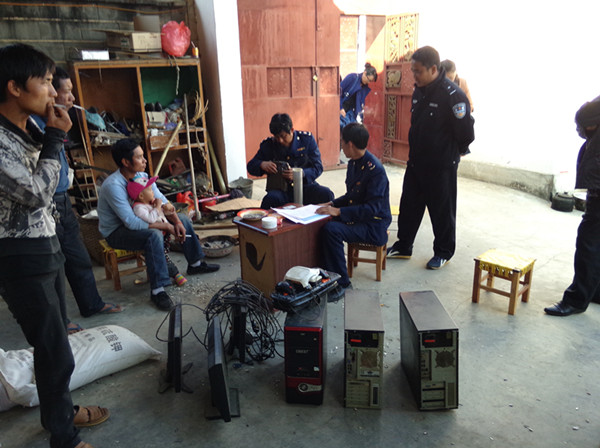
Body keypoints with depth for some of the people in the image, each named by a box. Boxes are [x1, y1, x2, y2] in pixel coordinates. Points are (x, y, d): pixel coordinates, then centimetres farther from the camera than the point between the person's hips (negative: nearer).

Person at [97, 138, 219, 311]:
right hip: (116, 231, -9)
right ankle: (157, 290, -29)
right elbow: (131, 222, -35)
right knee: (154, 235, -37)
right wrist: (167, 226, -29)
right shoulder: (113, 185, -31)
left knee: (183, 219, 6)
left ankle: (195, 263, 20)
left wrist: (177, 222, -16)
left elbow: (163, 201, 0)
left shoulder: (141, 176, -5)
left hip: (137, 220, 9)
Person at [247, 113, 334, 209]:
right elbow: (251, 166, 11)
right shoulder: (268, 144, 4)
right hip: (280, 189, -1)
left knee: (327, 194, -28)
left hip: (305, 185, 1)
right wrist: (262, 164, -13)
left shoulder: (307, 139, 2)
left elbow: (318, 167, -1)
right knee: (270, 199, -36)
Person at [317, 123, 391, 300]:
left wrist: (338, 211, -28)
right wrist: (332, 204, 1)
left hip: (374, 226, -9)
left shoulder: (375, 170, -21)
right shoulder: (353, 163, 8)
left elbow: (372, 208, -26)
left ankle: (341, 282, -15)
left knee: (331, 230, -30)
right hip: (355, 217, 9)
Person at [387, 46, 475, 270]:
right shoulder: (419, 91, 5)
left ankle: (444, 252, 24)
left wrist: (453, 152, 0)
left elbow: (466, 133, -15)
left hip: (441, 166, -7)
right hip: (416, 162, 7)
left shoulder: (453, 95, -19)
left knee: (442, 210, 7)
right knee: (409, 205, 14)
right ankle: (403, 246, 29)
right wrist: (416, 151, 15)